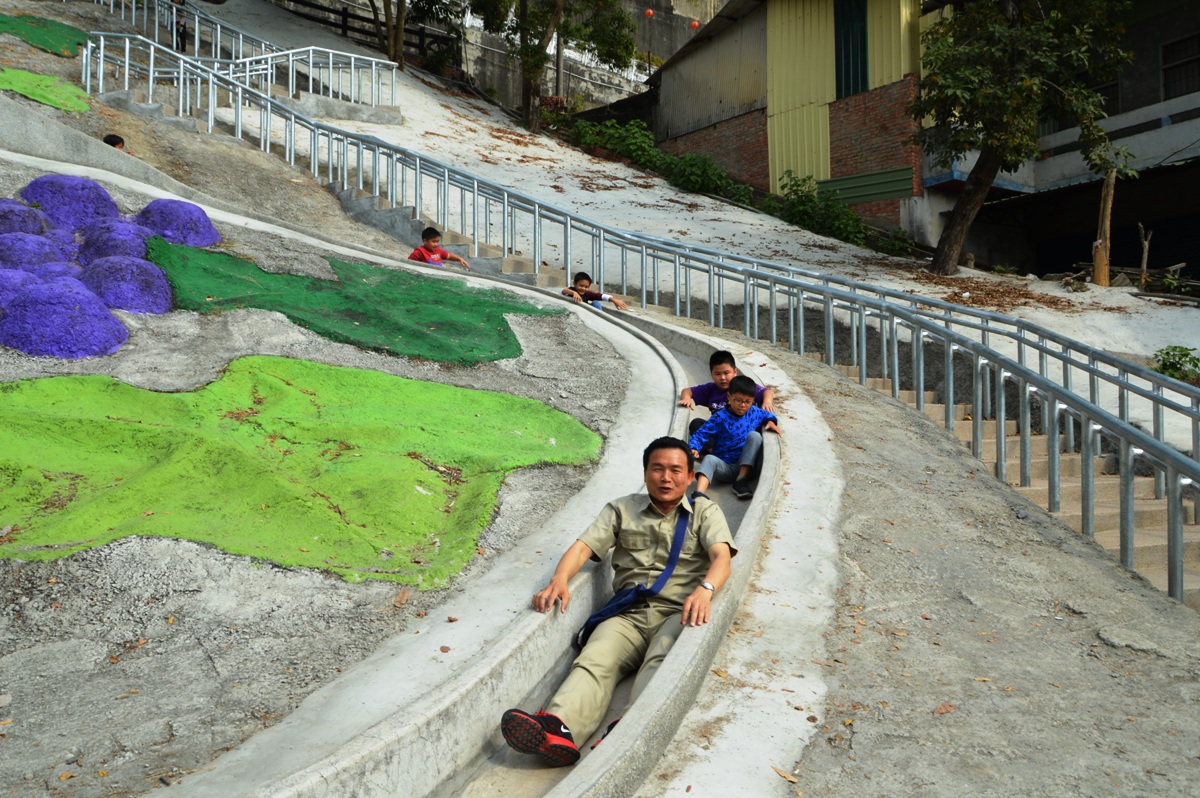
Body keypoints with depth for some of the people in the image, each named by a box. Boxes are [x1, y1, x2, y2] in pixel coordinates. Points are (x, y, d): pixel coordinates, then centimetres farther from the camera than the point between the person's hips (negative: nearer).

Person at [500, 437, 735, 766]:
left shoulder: (705, 512, 16)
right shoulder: (622, 510, 19)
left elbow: (722, 556, -2)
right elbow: (584, 545, 7)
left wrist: (705, 589, -26)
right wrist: (560, 579, -16)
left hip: (678, 613, -1)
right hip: (629, 615, 1)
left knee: (662, 661, -34)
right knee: (594, 659, -29)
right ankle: (558, 729, -53)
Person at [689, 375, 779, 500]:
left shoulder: (754, 412, 6)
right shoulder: (720, 417, -8)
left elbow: (767, 415, 28)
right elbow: (700, 435, -11)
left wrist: (770, 422, 5)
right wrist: (693, 448, -30)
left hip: (746, 466, 3)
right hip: (725, 467, -3)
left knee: (754, 435, -19)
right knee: (710, 459, -35)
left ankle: (742, 480, -22)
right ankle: (699, 495, -62)